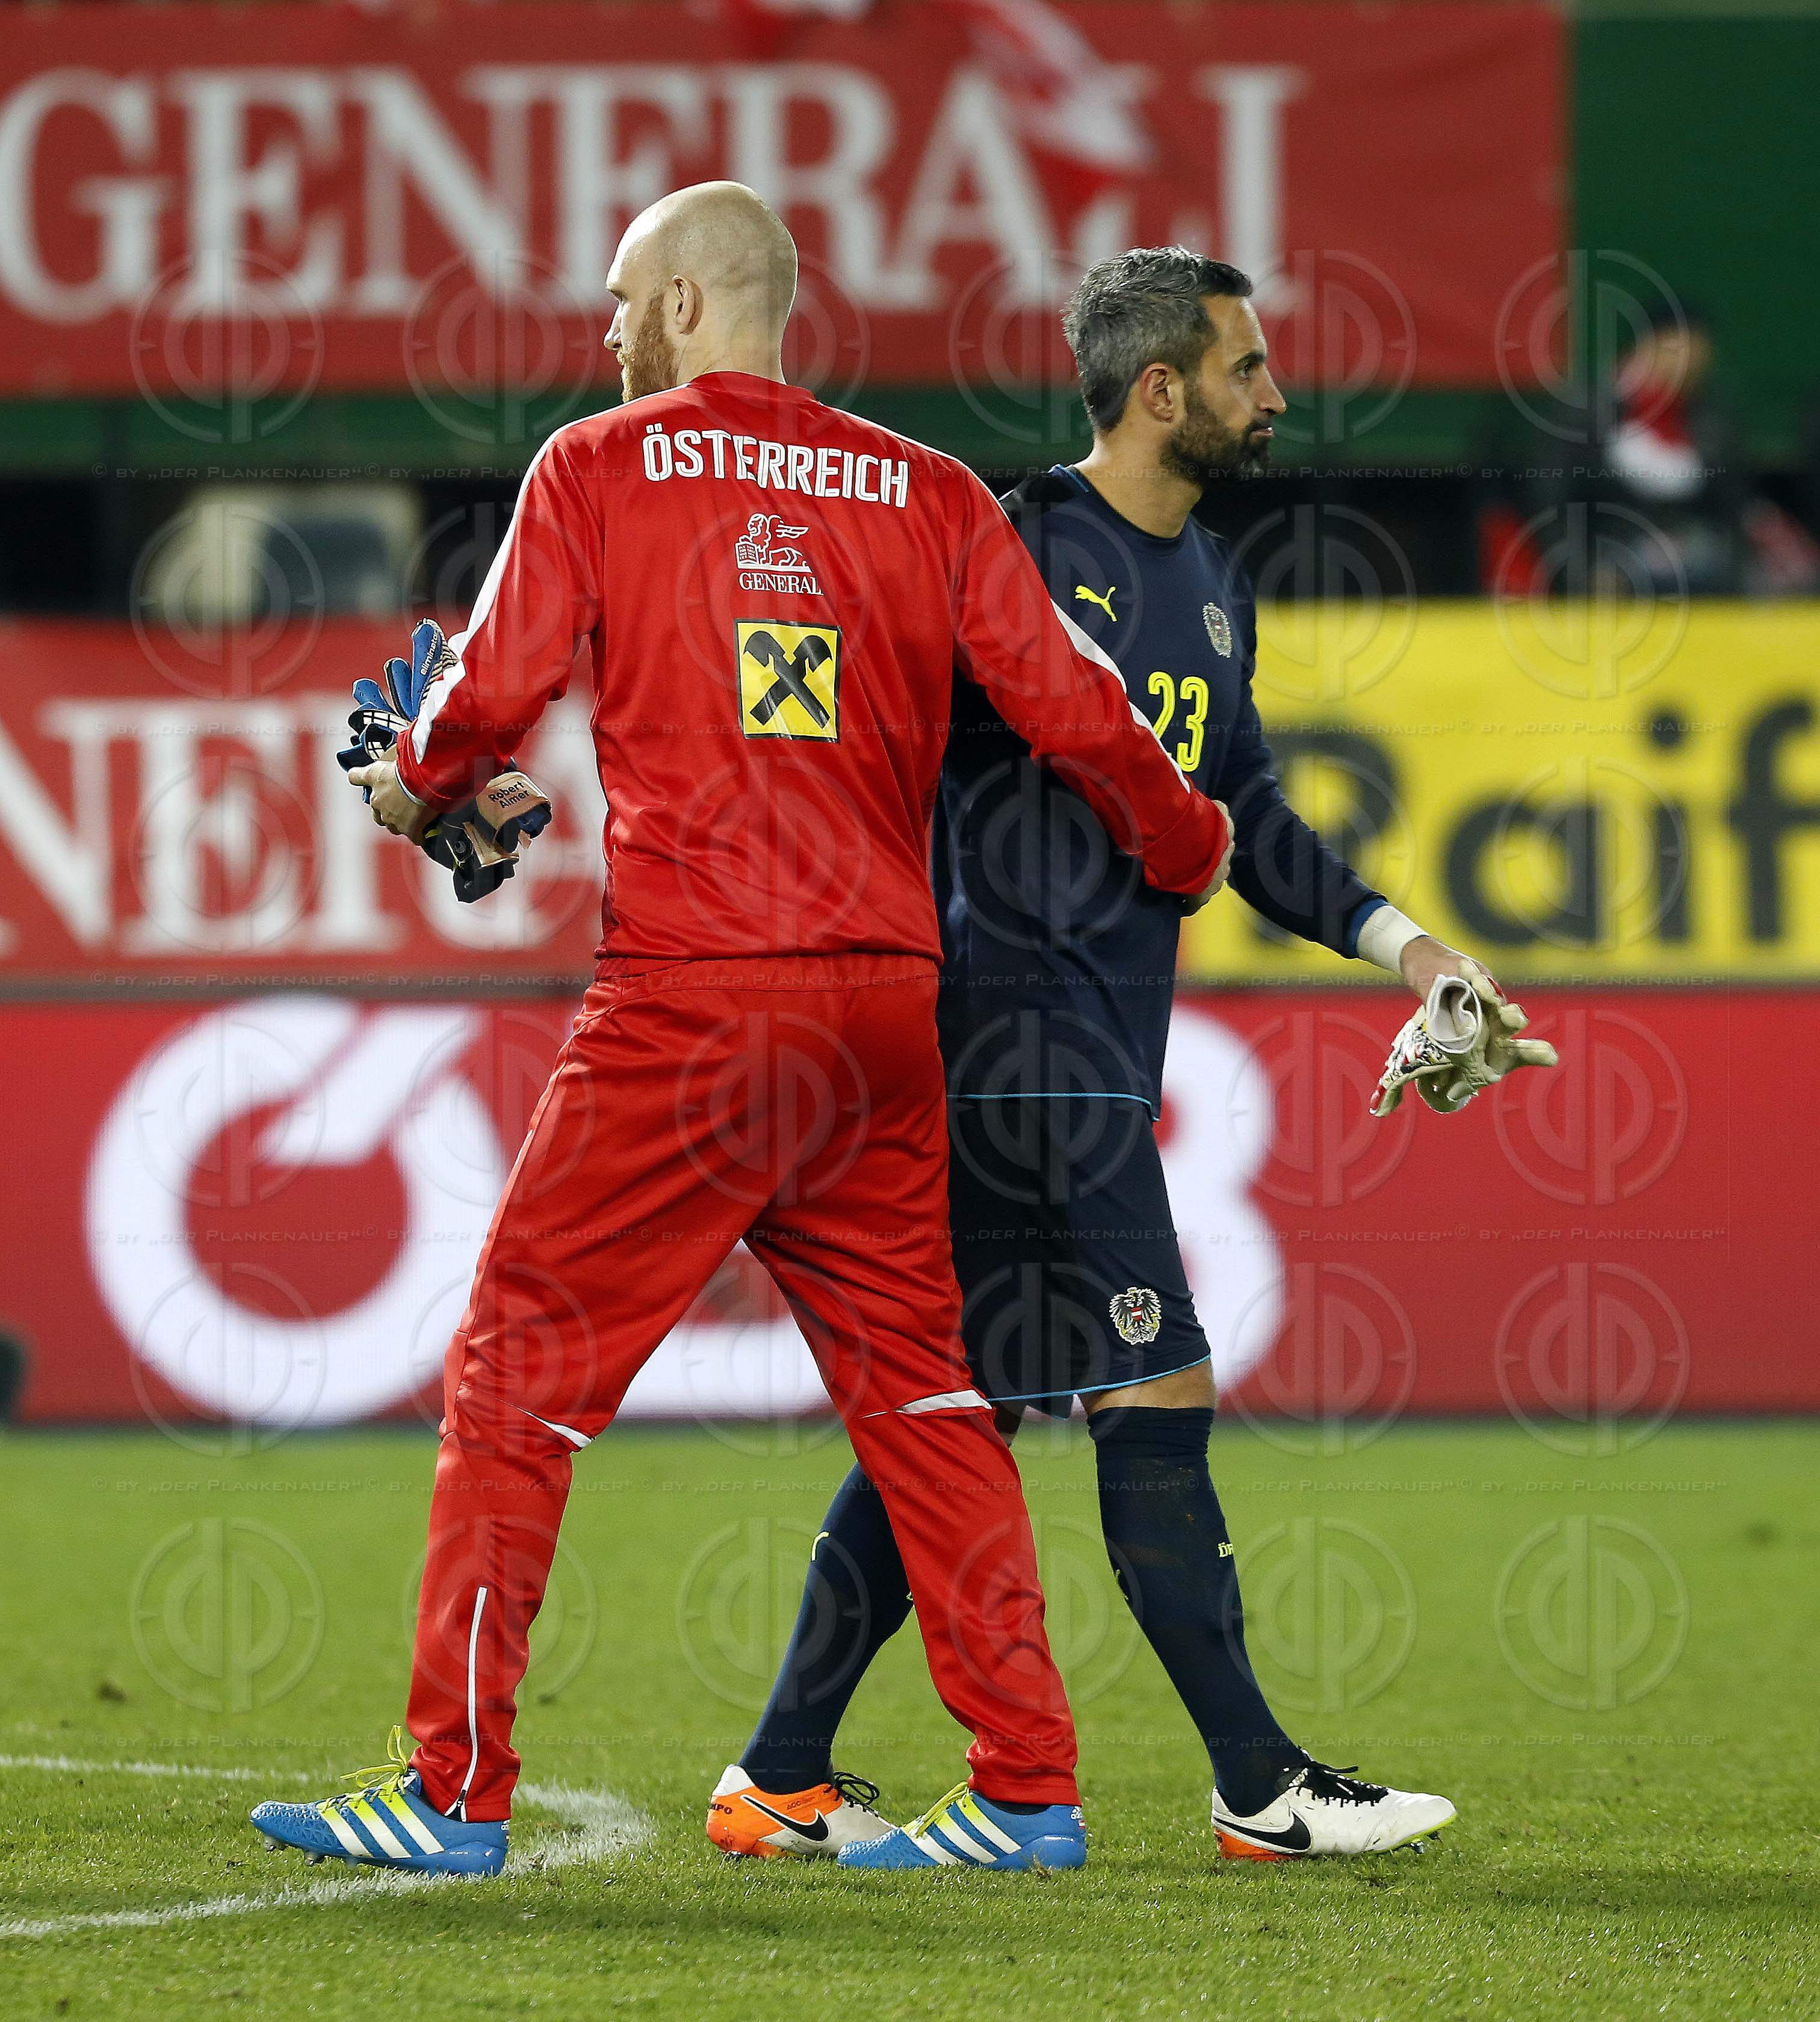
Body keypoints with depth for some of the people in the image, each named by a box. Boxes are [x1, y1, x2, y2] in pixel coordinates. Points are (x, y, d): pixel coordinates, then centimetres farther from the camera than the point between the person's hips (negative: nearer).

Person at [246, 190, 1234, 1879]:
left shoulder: (596, 470, 1)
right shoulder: (925, 494, 10)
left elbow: (495, 694, -6)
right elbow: (1071, 708, 5)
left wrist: (414, 788, 16)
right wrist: (1187, 849, 23)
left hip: (687, 997, -4)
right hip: (887, 1001, 4)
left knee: (520, 1370, 2)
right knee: (912, 1379, 12)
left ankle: (454, 1790, -1)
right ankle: (1029, 1789, 9)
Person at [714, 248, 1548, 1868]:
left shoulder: (1212, 587, 17)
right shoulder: (1019, 548, -10)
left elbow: (1245, 812, 25)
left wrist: (1396, 939, 16)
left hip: (1109, 1051, 9)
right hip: (1022, 1044, -9)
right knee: (1158, 1398, -7)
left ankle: (781, 1780, 11)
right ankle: (1258, 1783, -2)